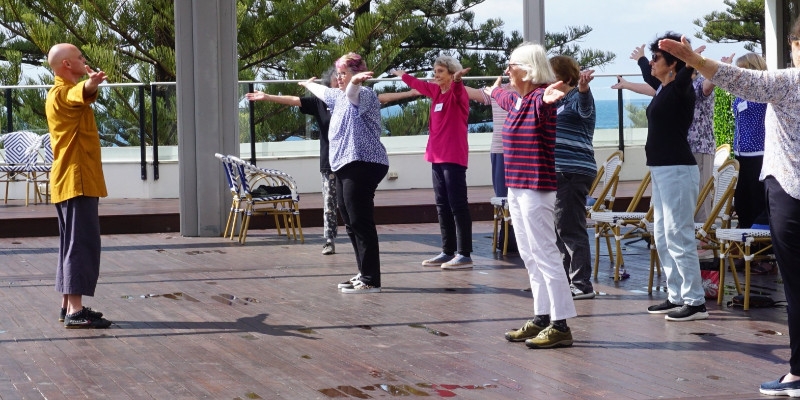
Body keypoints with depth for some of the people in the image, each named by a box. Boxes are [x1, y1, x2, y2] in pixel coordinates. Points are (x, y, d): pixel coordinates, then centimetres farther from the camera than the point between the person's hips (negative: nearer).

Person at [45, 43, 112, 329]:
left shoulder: (59, 93, 17)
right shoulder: (64, 93, -16)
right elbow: (80, 93, -42)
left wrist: (88, 82, 59)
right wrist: (91, 83, -62)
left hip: (67, 181, 11)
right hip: (78, 180, -11)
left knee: (71, 244, 14)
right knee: (83, 244, -13)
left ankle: (69, 306, 19)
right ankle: (75, 312, -16)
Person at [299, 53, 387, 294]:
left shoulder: (364, 94, -7)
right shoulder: (338, 97, 22)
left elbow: (352, 92, -33)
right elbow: (322, 91, 44)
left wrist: (354, 81, -55)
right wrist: (308, 84, 62)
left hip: (363, 164, -10)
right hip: (343, 166, 10)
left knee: (361, 222, -13)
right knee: (351, 223, 11)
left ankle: (371, 280, -13)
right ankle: (364, 274, 18)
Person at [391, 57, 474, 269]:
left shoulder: (458, 92, -9)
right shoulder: (436, 91, 15)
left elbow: (457, 92, -34)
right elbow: (420, 85, 35)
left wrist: (457, 79, -56)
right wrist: (403, 76, 53)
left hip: (454, 156, -9)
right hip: (437, 156, 9)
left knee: (457, 205, -10)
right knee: (442, 206, 11)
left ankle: (465, 255, -10)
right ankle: (448, 252, 18)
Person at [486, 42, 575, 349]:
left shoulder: (540, 98, -14)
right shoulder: (515, 99, 14)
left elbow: (541, 102, -41)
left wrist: (546, 98, -64)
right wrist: (494, 90, 61)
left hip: (536, 188, -10)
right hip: (516, 187, 10)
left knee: (544, 254, -9)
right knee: (529, 255, 12)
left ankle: (561, 325, -8)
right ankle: (542, 318, 17)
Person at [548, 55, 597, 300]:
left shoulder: (577, 98, -9)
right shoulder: (554, 101, 19)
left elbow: (584, 107, -33)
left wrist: (583, 88, -52)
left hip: (573, 172, -10)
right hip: (555, 172, 10)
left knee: (569, 229, -10)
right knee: (556, 228, 15)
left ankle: (582, 285, -7)